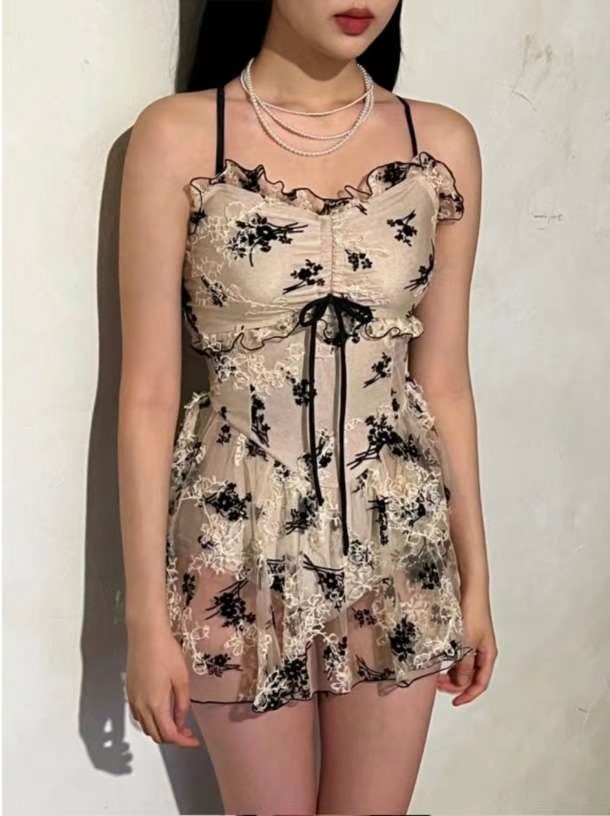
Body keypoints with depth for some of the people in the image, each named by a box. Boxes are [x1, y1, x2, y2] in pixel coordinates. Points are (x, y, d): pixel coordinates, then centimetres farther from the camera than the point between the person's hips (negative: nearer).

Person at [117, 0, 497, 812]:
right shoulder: (178, 136, -11)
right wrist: (146, 614, -8)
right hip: (240, 549, -2)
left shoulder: (443, 143, -2)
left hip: (402, 548, 3)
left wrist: (475, 577, 7)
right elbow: (147, 393, -9)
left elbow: (444, 382, 4)